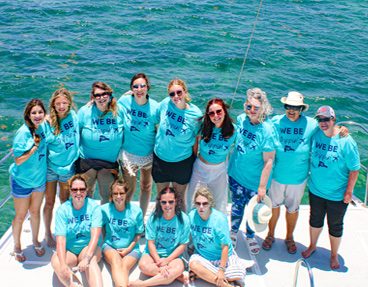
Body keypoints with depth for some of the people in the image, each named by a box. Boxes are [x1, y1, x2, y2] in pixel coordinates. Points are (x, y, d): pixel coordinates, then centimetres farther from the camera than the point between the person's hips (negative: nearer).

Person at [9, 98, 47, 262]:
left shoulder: (43, 127, -6)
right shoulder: (23, 133, -24)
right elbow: (18, 160, -23)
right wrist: (35, 146, -27)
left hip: (39, 178, 5)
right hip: (22, 181, -5)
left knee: (35, 211, 21)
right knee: (21, 216, 12)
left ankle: (35, 240, 43)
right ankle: (17, 246, 34)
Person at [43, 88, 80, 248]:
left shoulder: (73, 116, -4)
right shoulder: (48, 122, -14)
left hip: (68, 166, 3)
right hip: (50, 167, -2)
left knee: (65, 201, 16)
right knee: (50, 202, 8)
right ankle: (47, 234, 27)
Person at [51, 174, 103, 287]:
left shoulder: (94, 207, -6)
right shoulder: (62, 210, -4)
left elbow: (95, 235, -17)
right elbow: (60, 239, -14)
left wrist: (86, 258, -33)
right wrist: (63, 264, -31)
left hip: (89, 248, -1)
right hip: (69, 250, 2)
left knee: (90, 260, -34)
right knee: (55, 262, -29)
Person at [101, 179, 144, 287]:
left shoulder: (136, 211, -2)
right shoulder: (105, 209, 0)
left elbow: (138, 233, 5)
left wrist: (129, 248, -5)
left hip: (131, 248, 1)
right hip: (110, 246, 0)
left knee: (125, 267, -30)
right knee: (115, 260, -34)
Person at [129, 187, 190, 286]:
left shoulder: (183, 219, -7)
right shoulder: (154, 217, -8)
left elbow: (182, 245, -2)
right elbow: (151, 243, -6)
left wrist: (167, 260, -16)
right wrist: (159, 263, -19)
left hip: (173, 255, 0)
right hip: (153, 253, 1)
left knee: (179, 268, -34)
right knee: (143, 265, -32)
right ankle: (176, 276, -18)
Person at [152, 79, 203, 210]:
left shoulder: (196, 114, -15)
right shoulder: (165, 103, -11)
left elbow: (196, 139, -6)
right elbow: (156, 120, 10)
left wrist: (194, 163, -1)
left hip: (183, 162, -2)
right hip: (160, 159, 2)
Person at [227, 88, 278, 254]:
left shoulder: (268, 130, -23)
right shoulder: (241, 119, -7)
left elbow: (268, 161, -20)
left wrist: (262, 187, -18)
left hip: (255, 180, -3)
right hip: (236, 174, 4)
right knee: (237, 205, 19)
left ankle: (250, 236, 41)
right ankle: (233, 232, 44)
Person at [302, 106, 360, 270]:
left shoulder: (346, 141, -19)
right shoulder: (315, 135, -8)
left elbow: (354, 169, -13)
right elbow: (308, 155, 11)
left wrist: (349, 191, -11)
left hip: (337, 194, -3)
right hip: (315, 190, 3)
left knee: (335, 226, 13)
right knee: (315, 220, 22)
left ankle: (334, 255, 36)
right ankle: (312, 246, 46)